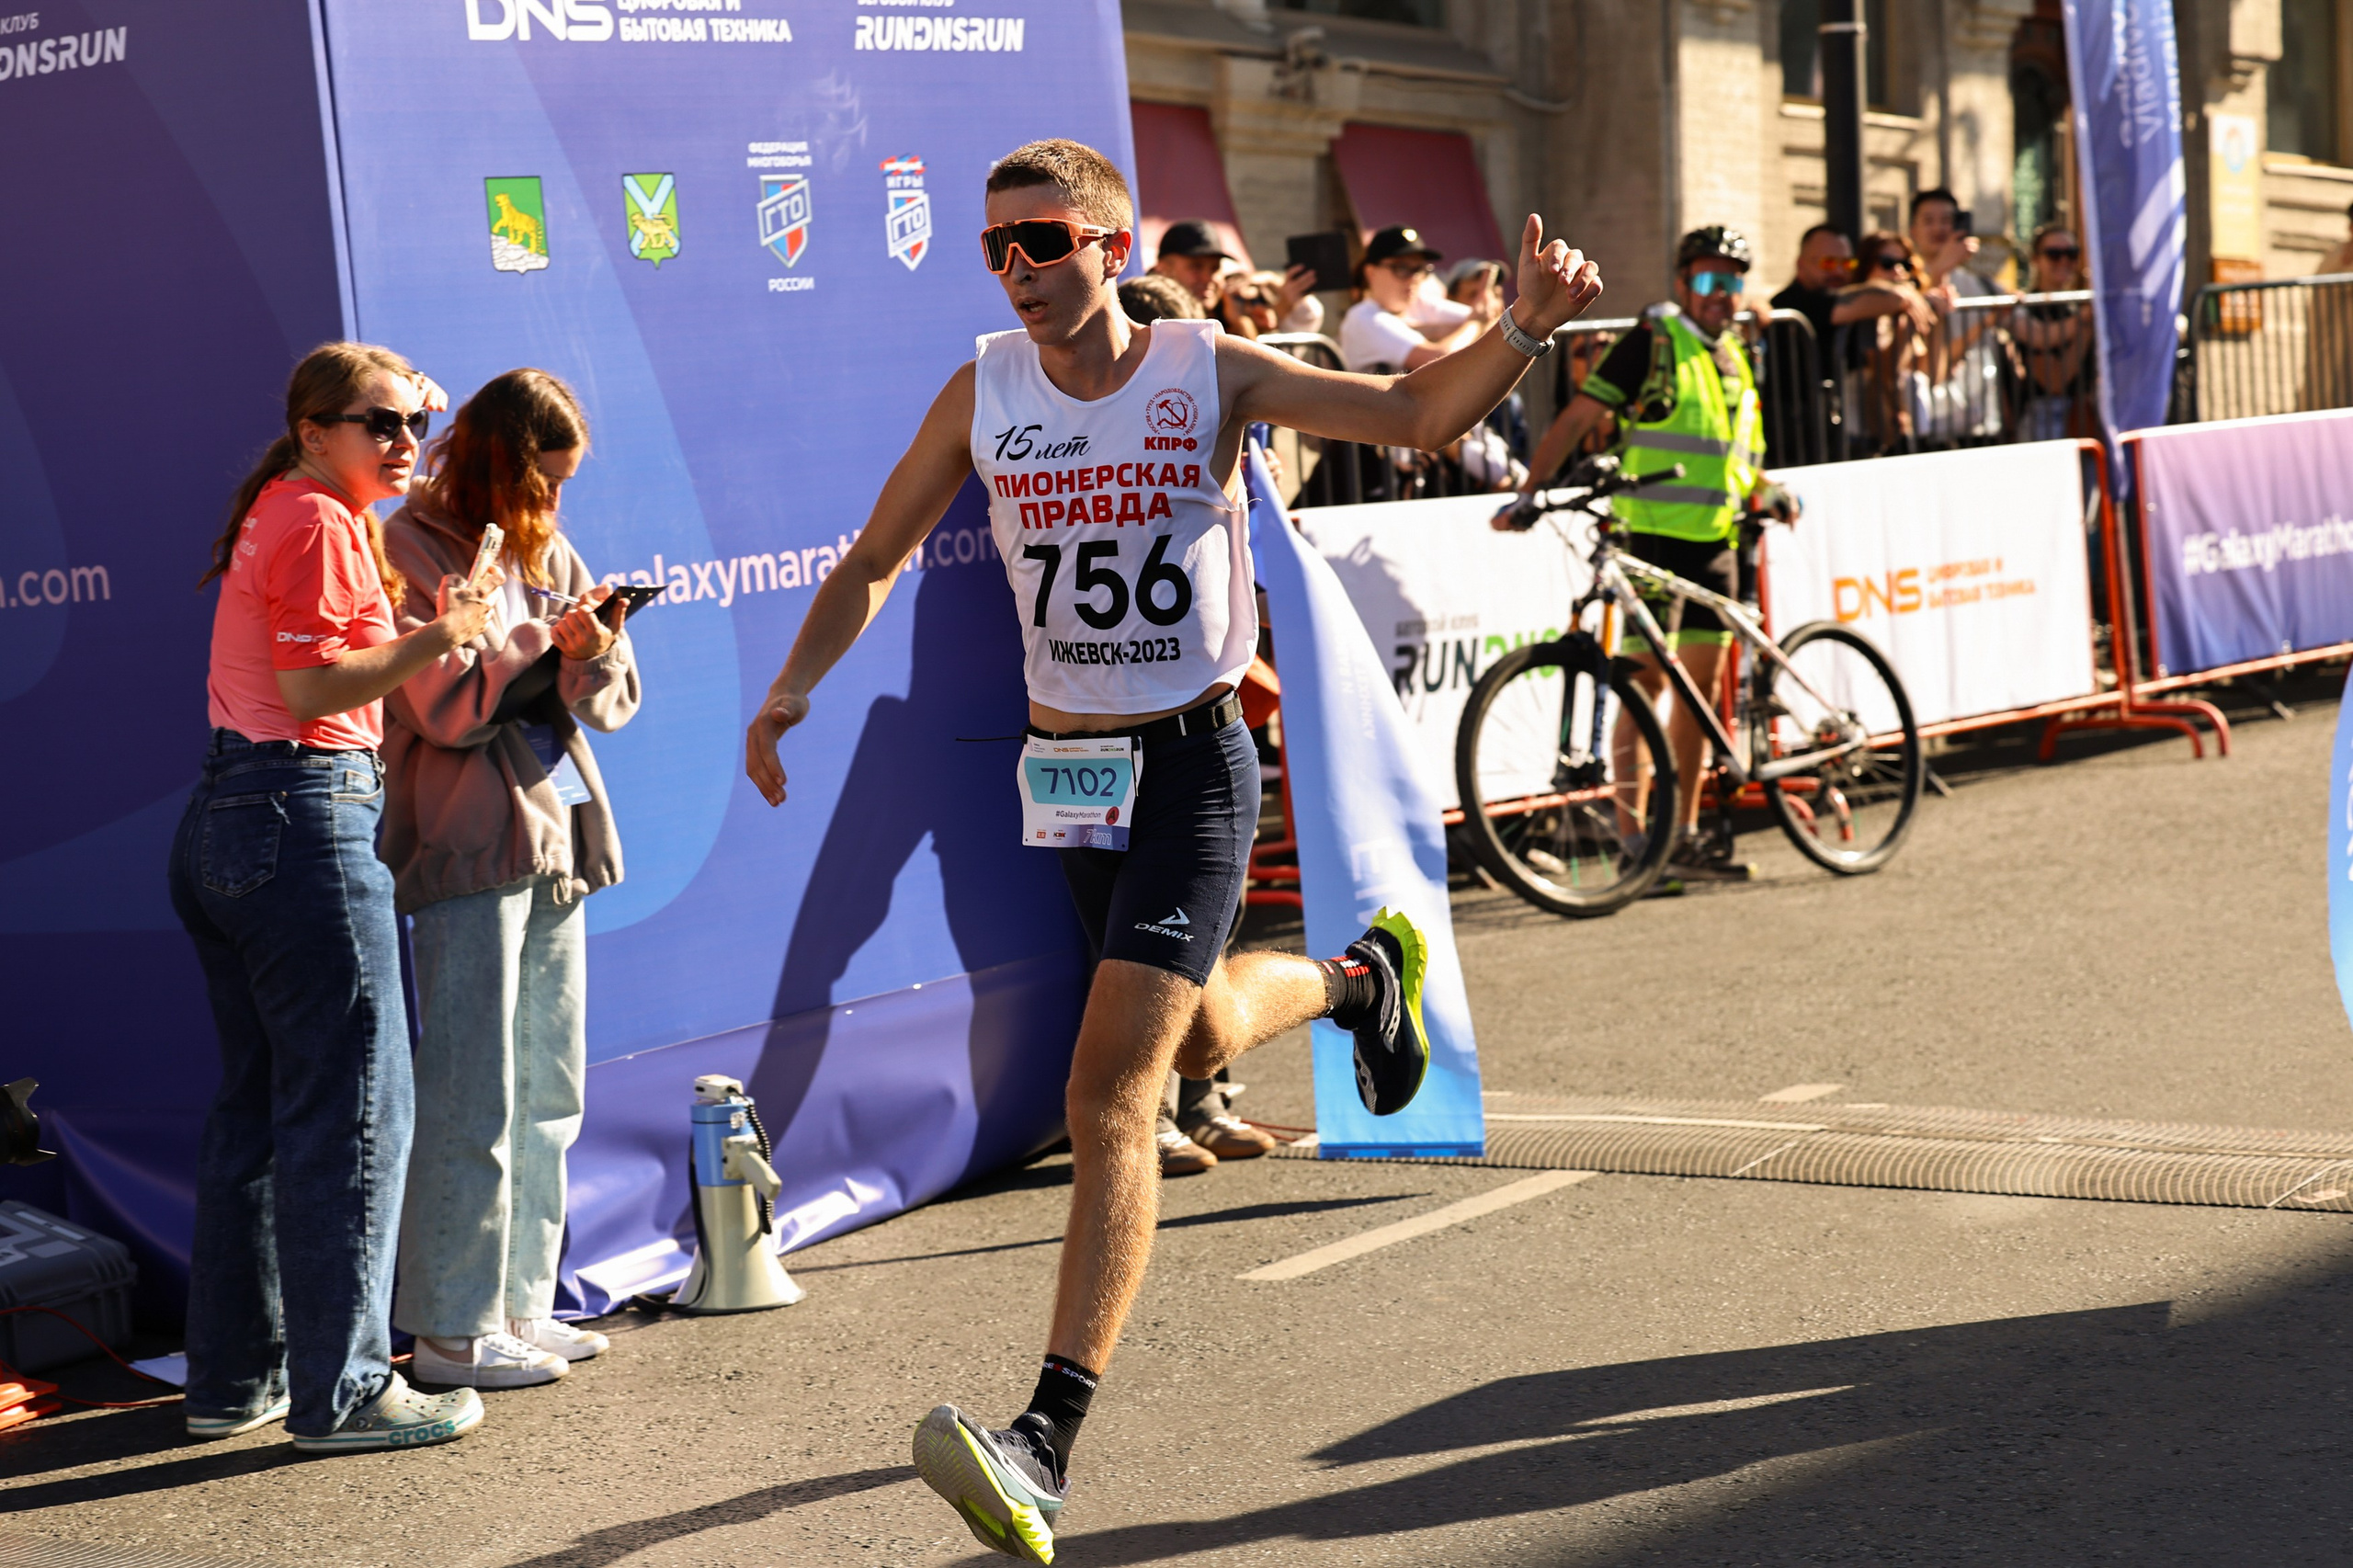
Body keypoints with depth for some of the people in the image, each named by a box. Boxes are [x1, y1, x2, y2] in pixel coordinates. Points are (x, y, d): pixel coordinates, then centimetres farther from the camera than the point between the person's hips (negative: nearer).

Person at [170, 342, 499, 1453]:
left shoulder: (281, 514, 19)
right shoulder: (319, 523, -11)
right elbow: (312, 688, -19)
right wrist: (438, 637, -18)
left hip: (225, 822, 11)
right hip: (305, 820, -11)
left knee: (256, 1107, 14)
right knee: (351, 1111, -5)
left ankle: (235, 1378, 20)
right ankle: (341, 1391, -2)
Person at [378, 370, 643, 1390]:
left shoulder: (550, 553, 16)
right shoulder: (412, 551, -5)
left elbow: (610, 703, 12)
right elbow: (447, 706, -13)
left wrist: (594, 653, -8)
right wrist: (545, 636, -11)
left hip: (554, 838, 8)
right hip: (468, 847, -8)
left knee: (549, 1092, 11)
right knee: (473, 1099, -6)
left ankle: (518, 1305, 19)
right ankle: (450, 1330, 0)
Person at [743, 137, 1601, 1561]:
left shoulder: (1207, 372, -8)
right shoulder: (983, 394, 0)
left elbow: (1421, 413, -9)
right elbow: (876, 558, 9)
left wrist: (1524, 328, -26)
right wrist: (791, 692, -5)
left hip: (1193, 762, -5)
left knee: (1111, 1095, -16)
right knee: (1203, 1041, 24)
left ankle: (1049, 1442, -18)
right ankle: (1357, 979, 59)